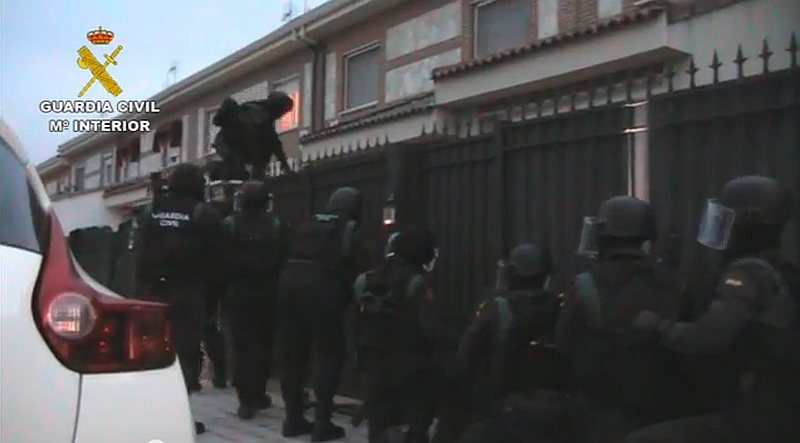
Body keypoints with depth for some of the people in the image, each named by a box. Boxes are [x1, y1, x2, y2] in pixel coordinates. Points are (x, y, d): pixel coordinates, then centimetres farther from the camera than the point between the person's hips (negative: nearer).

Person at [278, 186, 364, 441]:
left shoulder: (307, 225, 24)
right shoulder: (349, 230, 8)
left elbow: (291, 257, 19)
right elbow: (349, 268, 0)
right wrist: (346, 299, 9)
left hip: (290, 282, 6)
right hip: (322, 288, -6)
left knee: (292, 354, 12)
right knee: (330, 355, 3)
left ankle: (293, 419, 18)